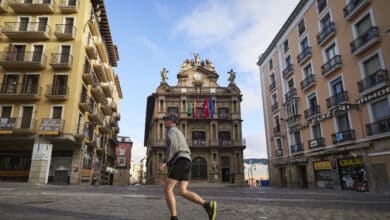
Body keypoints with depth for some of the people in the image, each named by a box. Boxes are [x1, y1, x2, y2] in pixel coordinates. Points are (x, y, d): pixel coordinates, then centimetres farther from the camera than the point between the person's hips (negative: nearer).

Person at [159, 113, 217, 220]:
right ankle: (208, 205, -17)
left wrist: (164, 162, -14)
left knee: (167, 189, -4)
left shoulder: (171, 130, 3)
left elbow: (173, 146, -17)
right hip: (187, 163, 9)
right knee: (183, 192, -2)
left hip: (179, 162, -9)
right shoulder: (180, 135, 33)